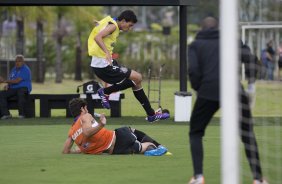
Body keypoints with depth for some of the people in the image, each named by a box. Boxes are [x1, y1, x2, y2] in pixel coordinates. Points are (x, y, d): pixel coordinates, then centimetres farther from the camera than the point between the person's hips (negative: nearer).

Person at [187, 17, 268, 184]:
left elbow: (193, 70, -3)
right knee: (248, 135, 15)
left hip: (208, 93, -1)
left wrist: (198, 88, 11)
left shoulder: (196, 45, 13)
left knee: (196, 133, 17)